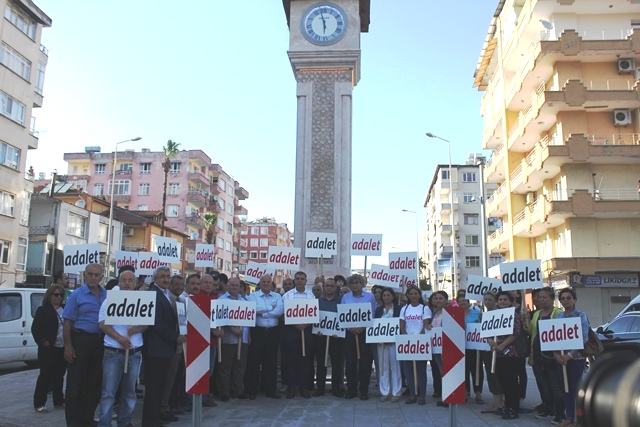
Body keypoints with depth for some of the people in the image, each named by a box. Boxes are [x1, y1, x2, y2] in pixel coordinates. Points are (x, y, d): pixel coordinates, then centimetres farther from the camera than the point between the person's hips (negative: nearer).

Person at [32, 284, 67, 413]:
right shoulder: (43, 310, -2)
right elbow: (35, 328, -4)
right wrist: (42, 341, -15)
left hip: (63, 348, 5)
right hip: (49, 349, -5)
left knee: (59, 376, 13)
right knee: (45, 376, -1)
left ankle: (59, 401, 23)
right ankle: (39, 404, 8)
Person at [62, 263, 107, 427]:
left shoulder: (107, 295, 7)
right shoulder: (77, 295, -3)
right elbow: (67, 322, -5)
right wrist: (68, 346, -12)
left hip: (99, 342, 4)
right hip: (80, 340, -4)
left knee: (95, 382, 10)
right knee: (75, 382, 1)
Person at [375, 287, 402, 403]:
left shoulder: (398, 309, 0)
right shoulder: (378, 310, 11)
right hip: (381, 341, 3)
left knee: (395, 366, 0)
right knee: (383, 366, 6)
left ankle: (396, 393, 7)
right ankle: (385, 392, 13)